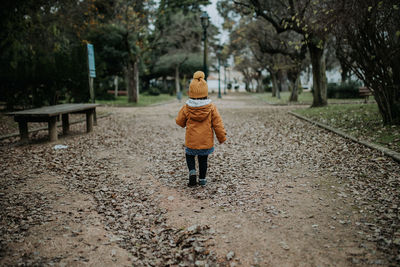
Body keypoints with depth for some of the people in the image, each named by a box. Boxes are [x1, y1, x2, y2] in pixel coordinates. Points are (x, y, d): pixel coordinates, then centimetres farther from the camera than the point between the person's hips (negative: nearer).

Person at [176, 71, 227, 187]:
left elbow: (179, 122, 1)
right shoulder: (211, 108, -10)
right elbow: (218, 124, -7)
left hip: (191, 142, -1)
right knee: (203, 159, 18)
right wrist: (222, 137, 5)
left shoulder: (186, 108, -11)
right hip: (207, 142, 1)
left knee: (189, 156, 22)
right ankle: (202, 179, 24)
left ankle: (192, 172, 0)